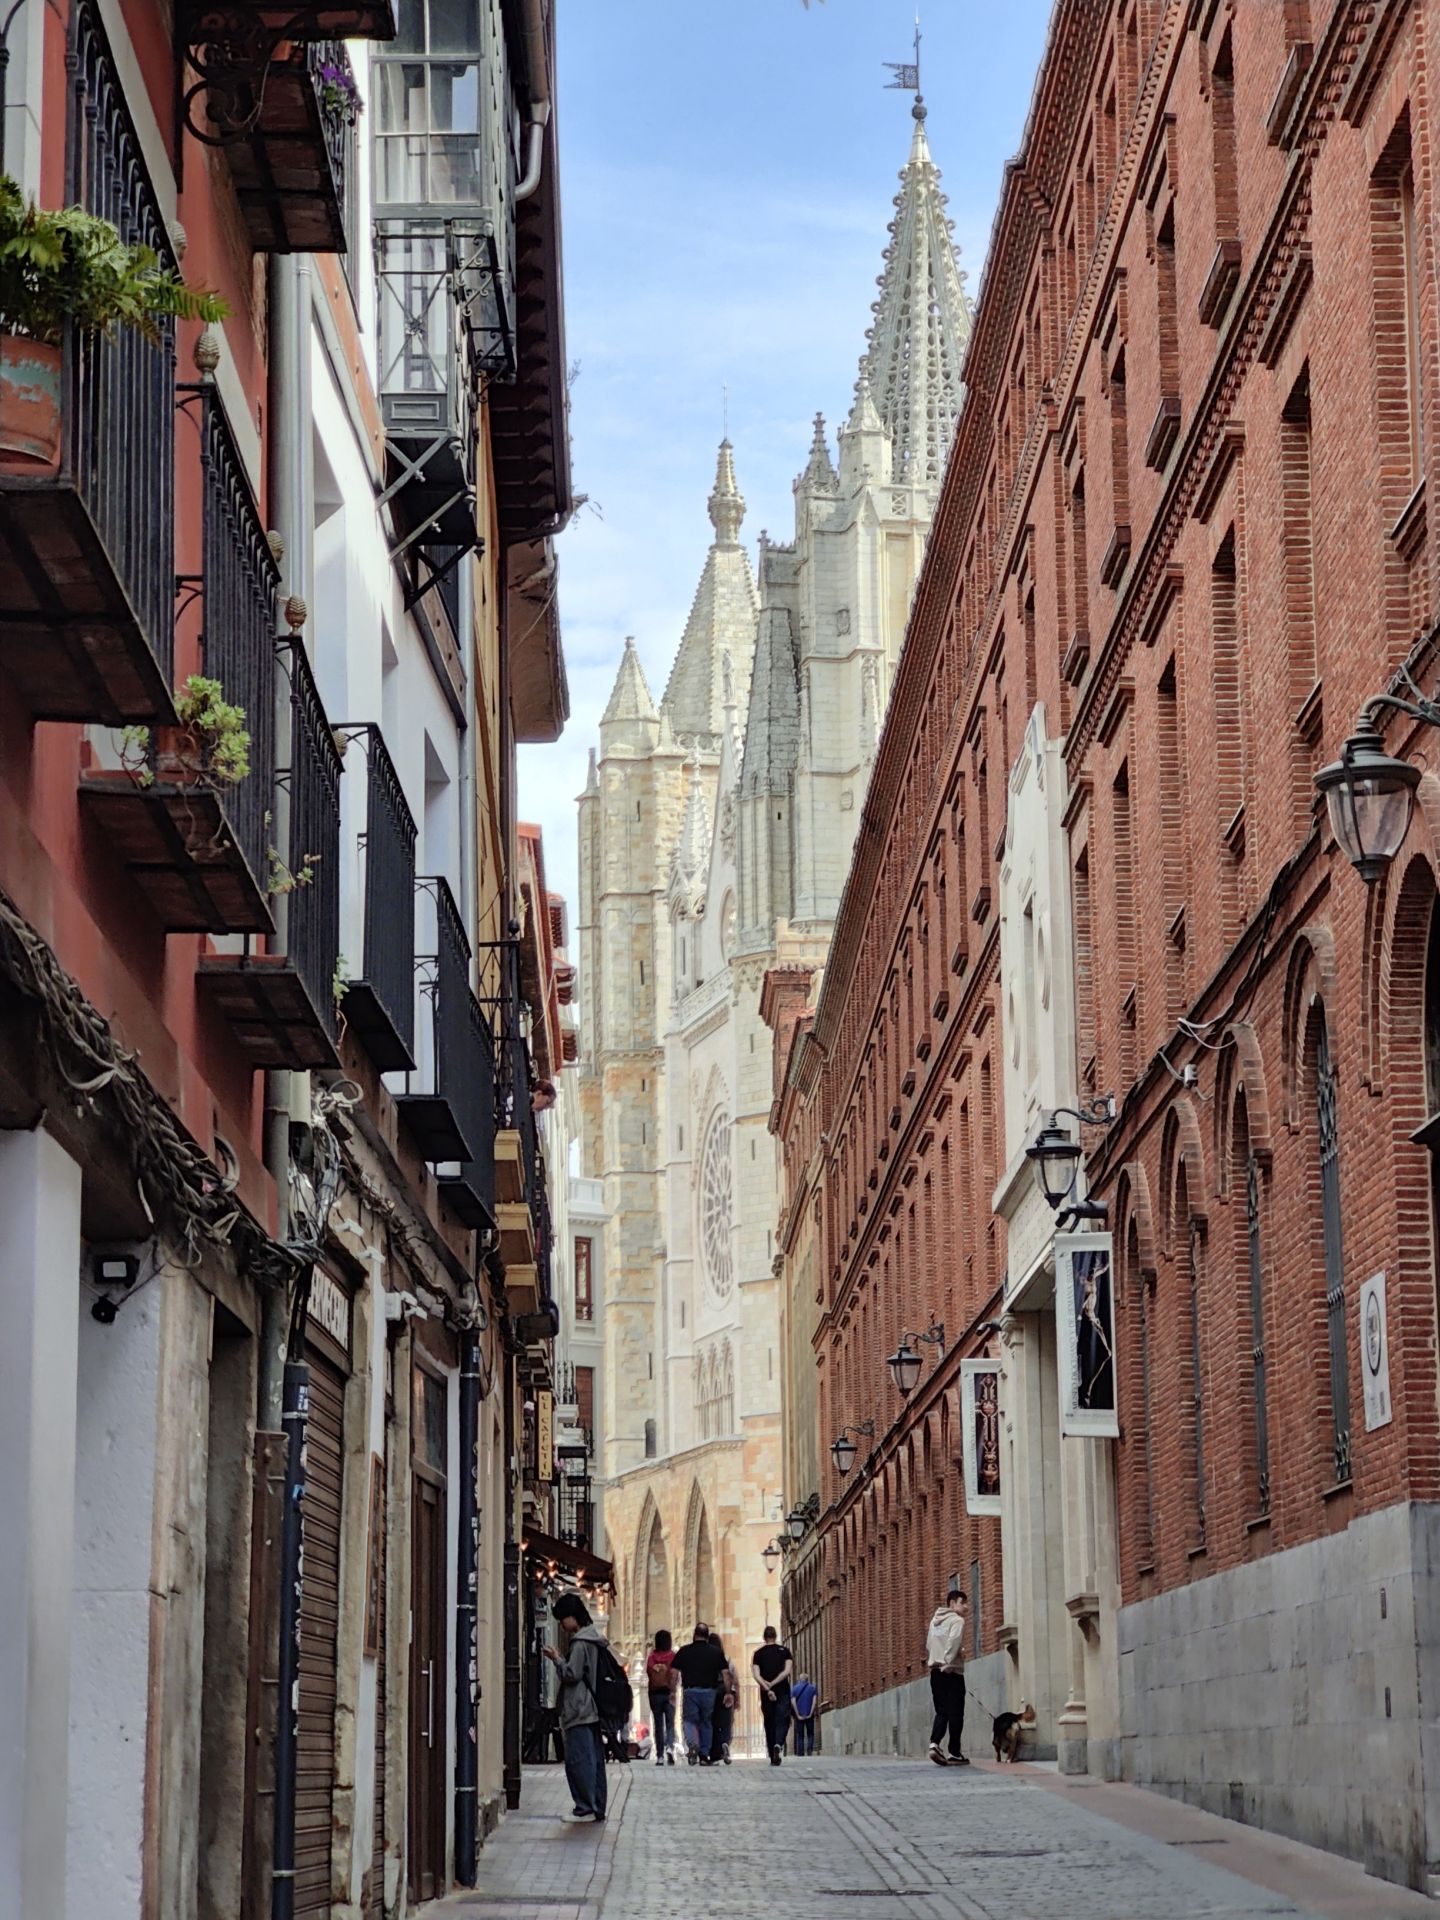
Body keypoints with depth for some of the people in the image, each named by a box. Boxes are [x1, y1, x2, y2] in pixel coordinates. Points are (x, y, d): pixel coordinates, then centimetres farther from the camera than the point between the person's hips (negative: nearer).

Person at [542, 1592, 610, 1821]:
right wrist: (561, 1658, 15)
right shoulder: (594, 1639, 16)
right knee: (594, 1758, 11)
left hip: (579, 1713, -10)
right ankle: (597, 1808, 14)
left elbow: (571, 1674, -16)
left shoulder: (580, 1643, -14)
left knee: (578, 1759, -7)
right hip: (593, 1710, 10)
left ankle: (585, 1808, -7)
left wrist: (558, 1659, -3)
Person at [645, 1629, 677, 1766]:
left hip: (654, 1692, 1)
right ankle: (669, 1747, -22)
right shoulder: (673, 1656, -2)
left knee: (658, 1724, 7)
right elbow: (673, 1674, -9)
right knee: (670, 1723, 4)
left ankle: (660, 1756, 4)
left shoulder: (651, 1657, 1)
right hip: (668, 1692, -1)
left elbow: (647, 1673, 0)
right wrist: (673, 1691, -6)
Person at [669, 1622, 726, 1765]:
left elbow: (673, 1672, -2)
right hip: (709, 1691, 1)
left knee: (690, 1720, 7)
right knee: (706, 1722, 13)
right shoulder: (716, 1652, 5)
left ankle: (692, 1743, -21)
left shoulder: (684, 1651, 1)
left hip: (690, 1690, -1)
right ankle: (704, 1754, 13)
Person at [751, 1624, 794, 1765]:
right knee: (782, 1721, -1)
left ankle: (773, 1757, 9)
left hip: (766, 1694, 1)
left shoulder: (758, 1653, 5)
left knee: (769, 1723, 9)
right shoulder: (784, 1651, 4)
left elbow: (756, 1675, -7)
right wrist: (773, 1684, -9)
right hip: (783, 1691, -1)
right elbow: (787, 1671, -9)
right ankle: (778, 1744, -30)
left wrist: (767, 1688, -13)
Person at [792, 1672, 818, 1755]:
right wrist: (811, 1713, -7)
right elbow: (815, 1701, -7)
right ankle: (809, 1751, -9)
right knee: (810, 1734, 9)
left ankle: (800, 1754, 2)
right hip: (809, 1715, 0)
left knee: (800, 1736, 6)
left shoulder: (795, 1688, 5)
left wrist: (798, 1715, -7)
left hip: (799, 1716, 0)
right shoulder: (812, 1688, 4)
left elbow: (793, 1702, -5)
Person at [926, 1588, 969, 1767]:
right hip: (952, 1671, -7)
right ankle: (955, 1753, 1)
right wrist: (948, 1661, -18)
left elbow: (929, 1645, 15)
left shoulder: (935, 1620, 16)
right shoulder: (957, 1620, -6)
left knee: (941, 1711, 9)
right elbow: (953, 1642, -21)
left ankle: (934, 1743, -12)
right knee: (955, 1713, 0)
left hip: (935, 1671, 7)